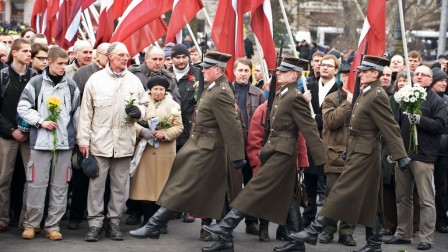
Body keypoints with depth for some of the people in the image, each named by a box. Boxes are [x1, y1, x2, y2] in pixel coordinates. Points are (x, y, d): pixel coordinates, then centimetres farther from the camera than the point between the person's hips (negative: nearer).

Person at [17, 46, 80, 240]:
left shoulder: (71, 86, 7)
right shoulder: (36, 83, 1)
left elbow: (77, 113, 12)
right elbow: (23, 108, 1)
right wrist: (40, 121, -10)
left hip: (64, 142, 2)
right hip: (41, 141, -2)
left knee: (60, 185, 4)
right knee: (37, 184, 1)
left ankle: (53, 225, 11)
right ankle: (31, 224, 13)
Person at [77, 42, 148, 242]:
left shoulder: (134, 81, 8)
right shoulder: (95, 79, 1)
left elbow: (144, 104, 17)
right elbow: (86, 111, 1)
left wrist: (138, 112, -7)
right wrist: (83, 139, -2)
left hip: (124, 142, 2)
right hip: (99, 141, -2)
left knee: (119, 185, 7)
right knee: (96, 183, -1)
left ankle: (114, 222, 16)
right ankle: (95, 223, 6)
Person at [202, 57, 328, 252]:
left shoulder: (295, 98, -14)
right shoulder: (280, 94, 13)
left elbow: (310, 129, -16)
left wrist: (322, 159, -18)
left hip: (283, 153, -9)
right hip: (275, 150, 9)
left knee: (257, 189, -9)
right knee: (287, 197, 11)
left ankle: (226, 228, -9)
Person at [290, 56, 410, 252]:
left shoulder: (377, 96, -15)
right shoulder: (366, 93, 13)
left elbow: (391, 128, -18)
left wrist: (401, 155, -20)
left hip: (364, 153, -10)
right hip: (357, 151, 10)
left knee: (342, 192, -8)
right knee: (367, 199, 12)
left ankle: (314, 231, -7)